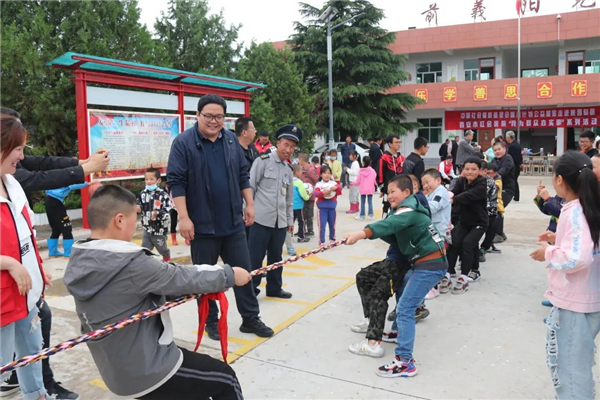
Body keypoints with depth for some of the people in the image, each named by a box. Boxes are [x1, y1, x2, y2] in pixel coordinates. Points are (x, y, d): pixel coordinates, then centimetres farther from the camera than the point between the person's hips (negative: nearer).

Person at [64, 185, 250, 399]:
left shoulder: (78, 263, -1)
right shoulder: (130, 264, -28)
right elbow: (182, 279, -17)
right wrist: (229, 275, -2)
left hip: (117, 372, 9)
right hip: (148, 371, -9)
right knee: (225, 380, 11)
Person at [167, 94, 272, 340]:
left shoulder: (231, 140, 8)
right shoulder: (183, 143, -8)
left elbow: (243, 175, 14)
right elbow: (176, 181, -12)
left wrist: (249, 204, 9)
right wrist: (184, 217, -18)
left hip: (234, 222, 4)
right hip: (202, 225, -4)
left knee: (243, 272, 9)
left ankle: (251, 318, 23)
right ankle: (211, 322, 25)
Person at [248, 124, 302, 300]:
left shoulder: (288, 169, 16)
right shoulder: (263, 161, -4)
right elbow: (250, 187, -6)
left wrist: (290, 220, 19)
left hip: (280, 221, 6)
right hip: (261, 219, -6)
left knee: (276, 257, 15)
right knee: (255, 257, -1)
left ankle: (274, 288, 27)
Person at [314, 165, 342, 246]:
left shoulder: (333, 183, 4)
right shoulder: (319, 184, -4)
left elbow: (340, 187, -10)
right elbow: (316, 193, -19)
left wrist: (336, 188, -32)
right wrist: (323, 193, -37)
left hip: (332, 206, 3)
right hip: (322, 207, -3)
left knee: (332, 224, 16)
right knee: (322, 225, -5)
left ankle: (332, 239, 33)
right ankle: (321, 242, 1)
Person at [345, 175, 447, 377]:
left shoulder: (409, 211, -18)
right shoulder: (404, 210, 15)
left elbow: (389, 224, -38)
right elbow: (394, 235, 9)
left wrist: (361, 234, -53)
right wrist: (374, 232, -11)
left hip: (431, 265, -11)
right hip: (423, 263, 11)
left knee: (404, 309, -14)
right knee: (402, 290, 28)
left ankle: (405, 362, -13)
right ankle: (400, 331, 44)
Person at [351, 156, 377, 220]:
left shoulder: (361, 171, -5)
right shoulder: (372, 171, -7)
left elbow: (358, 181, 0)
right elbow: (374, 180, -2)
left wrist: (353, 184, 19)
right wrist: (377, 184, 20)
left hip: (363, 189, 0)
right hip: (370, 189, 0)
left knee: (362, 202, 8)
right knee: (370, 202, 4)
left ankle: (362, 215, 13)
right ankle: (370, 215, 2)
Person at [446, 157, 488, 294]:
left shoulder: (481, 186, -21)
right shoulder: (461, 181, -2)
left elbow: (468, 196, -38)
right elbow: (454, 193, -19)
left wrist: (453, 200, -54)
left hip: (479, 222, -5)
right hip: (464, 221, 5)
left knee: (468, 243, -20)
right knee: (454, 242, -10)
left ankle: (463, 278, -16)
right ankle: (448, 272, -4)